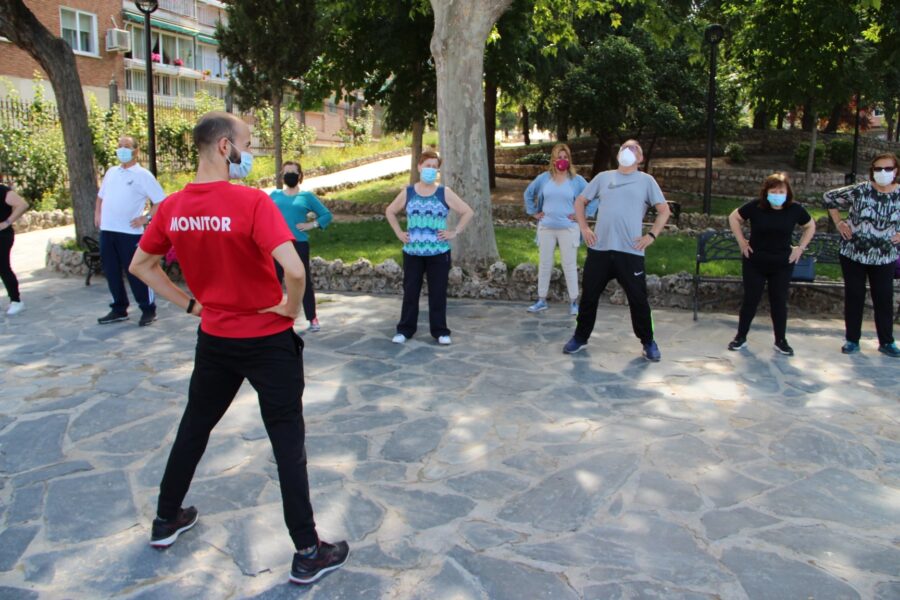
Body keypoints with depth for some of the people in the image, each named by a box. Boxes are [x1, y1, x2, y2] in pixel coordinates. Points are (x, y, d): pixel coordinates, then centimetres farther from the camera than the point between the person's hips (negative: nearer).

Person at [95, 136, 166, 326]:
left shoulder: (143, 175, -3)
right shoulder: (111, 172, 15)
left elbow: (161, 201, -7)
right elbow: (101, 196, 28)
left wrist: (146, 218, -13)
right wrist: (97, 214, 14)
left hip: (130, 232, -6)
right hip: (107, 231, 6)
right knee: (111, 272, 11)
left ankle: (148, 310, 7)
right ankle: (119, 310, 23)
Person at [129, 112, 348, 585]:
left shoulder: (172, 207, -3)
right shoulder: (251, 202, -22)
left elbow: (140, 265, 10)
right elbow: (294, 270, -33)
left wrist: (188, 302, 10)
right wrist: (291, 307, -13)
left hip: (214, 339, 6)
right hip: (268, 340, -5)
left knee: (194, 427, 24)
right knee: (287, 443, 5)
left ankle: (166, 520, 41)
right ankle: (308, 553, 14)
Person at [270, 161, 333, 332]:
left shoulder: (307, 196, 2)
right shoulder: (275, 195, 9)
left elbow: (327, 214, 4)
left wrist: (311, 225, -6)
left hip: (299, 244, -2)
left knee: (304, 281, 1)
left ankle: (312, 318, 10)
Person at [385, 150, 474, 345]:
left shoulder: (444, 192, 0)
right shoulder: (408, 192, 5)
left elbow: (467, 212, 3)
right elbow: (390, 211, 18)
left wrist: (455, 232, -4)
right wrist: (399, 232, 7)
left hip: (438, 252, -1)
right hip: (412, 252, 2)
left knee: (438, 293, 3)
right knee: (410, 291, 7)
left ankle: (440, 331, 13)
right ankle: (405, 330, 17)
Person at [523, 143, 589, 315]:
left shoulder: (577, 180, -2)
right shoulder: (543, 178, 5)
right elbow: (528, 193, 18)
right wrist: (534, 212, 10)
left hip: (568, 228, -3)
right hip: (546, 228, 3)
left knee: (570, 265, 1)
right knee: (544, 264, 8)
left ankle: (574, 302, 9)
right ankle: (542, 301, 17)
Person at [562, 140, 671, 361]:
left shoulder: (646, 180, 6)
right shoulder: (603, 177, 12)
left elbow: (664, 210, 6)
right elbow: (580, 201, 17)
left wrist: (651, 235, -5)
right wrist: (584, 228, 6)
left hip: (631, 252, -2)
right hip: (599, 250, 2)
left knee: (638, 299, 2)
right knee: (589, 296, 8)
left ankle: (648, 342, 19)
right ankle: (580, 337, 24)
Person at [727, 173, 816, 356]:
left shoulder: (795, 209, -6)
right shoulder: (755, 206, -12)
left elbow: (810, 226, 11)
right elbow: (733, 218, 2)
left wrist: (800, 247, 3)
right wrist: (741, 241, -1)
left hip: (782, 265, 1)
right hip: (754, 263, -1)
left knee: (779, 302, 7)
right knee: (750, 300, 5)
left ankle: (780, 341, 20)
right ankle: (741, 337, 19)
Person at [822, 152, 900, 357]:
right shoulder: (859, 191, -10)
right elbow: (829, 198, 1)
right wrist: (839, 223, -2)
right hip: (853, 253, -1)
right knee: (854, 297, 7)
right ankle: (852, 340, 18)